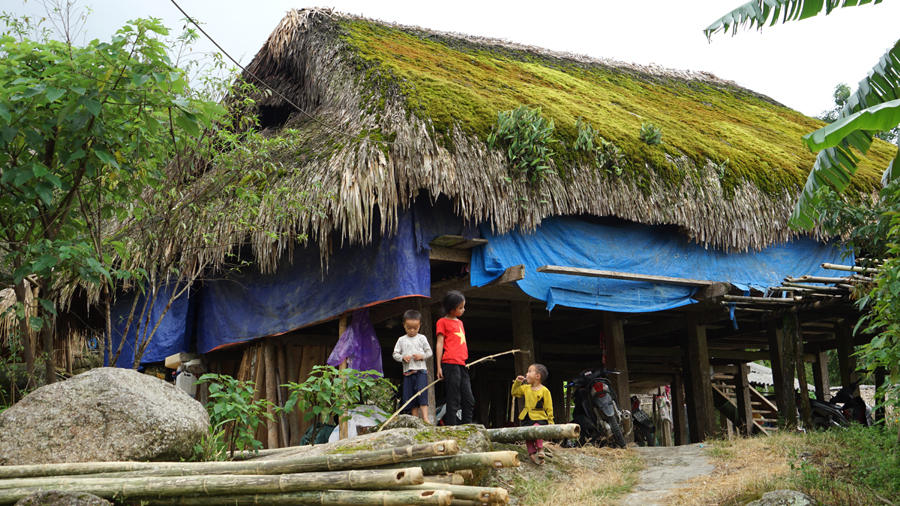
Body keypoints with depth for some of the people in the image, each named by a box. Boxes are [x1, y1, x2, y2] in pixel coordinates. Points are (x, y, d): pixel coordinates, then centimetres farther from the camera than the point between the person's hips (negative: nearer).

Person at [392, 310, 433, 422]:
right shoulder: (401, 340, 10)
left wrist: (422, 356, -11)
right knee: (410, 396, 4)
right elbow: (395, 354, 9)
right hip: (407, 371, 3)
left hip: (421, 370, -3)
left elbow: (430, 352, 8)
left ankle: (425, 418, -18)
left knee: (422, 394, -16)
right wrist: (403, 357, -10)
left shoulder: (422, 338, 6)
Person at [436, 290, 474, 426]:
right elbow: (439, 344, -4)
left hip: (462, 365, 8)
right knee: (454, 399, -9)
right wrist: (439, 366, -9)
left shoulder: (460, 322, 23)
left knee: (469, 399, 7)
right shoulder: (443, 322, 1)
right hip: (450, 364, -8)